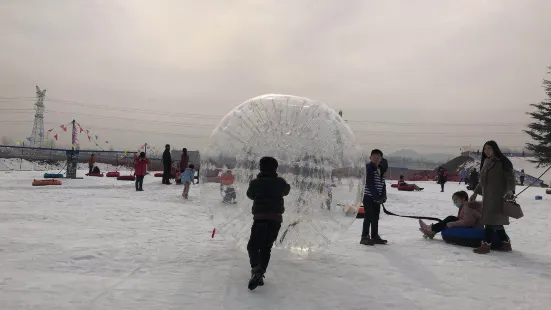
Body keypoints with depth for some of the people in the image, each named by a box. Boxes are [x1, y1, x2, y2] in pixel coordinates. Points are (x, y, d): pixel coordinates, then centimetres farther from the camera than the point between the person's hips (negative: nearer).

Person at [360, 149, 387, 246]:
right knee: (369, 217, -8)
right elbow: (369, 184, -18)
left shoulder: (379, 170, 17)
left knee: (375, 217, 12)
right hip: (369, 197, -8)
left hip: (377, 198, 8)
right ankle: (364, 237, -4)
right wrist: (376, 195, -20)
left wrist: (383, 196, 1)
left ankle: (375, 236, 19)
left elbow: (383, 184, 15)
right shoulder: (368, 168, -9)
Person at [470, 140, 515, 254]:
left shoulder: (503, 162, -8)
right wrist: (476, 192, 23)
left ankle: (485, 245, -6)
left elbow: (510, 177, -12)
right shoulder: (486, 162, 15)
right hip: (488, 196, 8)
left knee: (490, 220, -9)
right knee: (496, 222, 11)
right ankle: (506, 244, 21)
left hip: (497, 196, -8)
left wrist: (510, 190, -27)